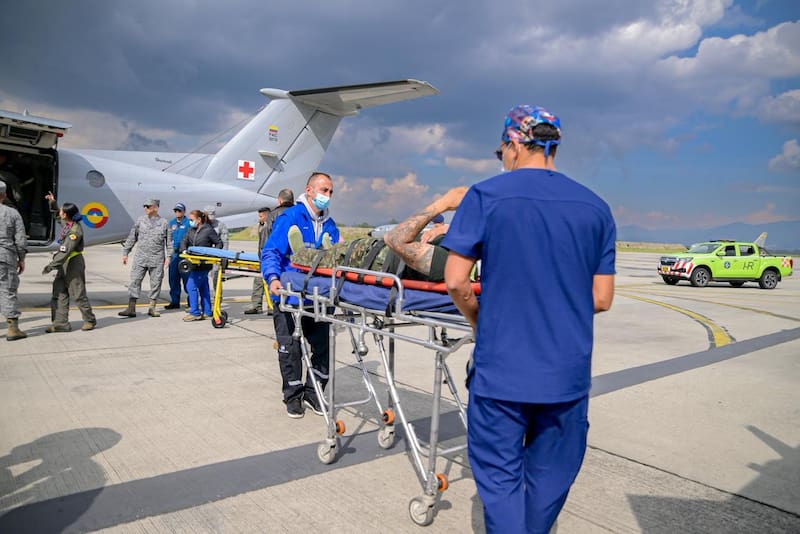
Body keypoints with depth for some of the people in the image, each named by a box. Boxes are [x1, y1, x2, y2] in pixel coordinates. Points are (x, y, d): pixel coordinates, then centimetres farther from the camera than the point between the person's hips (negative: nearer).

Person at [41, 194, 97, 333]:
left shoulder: (75, 231, -22)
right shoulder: (66, 223, 6)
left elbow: (65, 251, -25)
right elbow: (56, 214, 32)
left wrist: (51, 266, -25)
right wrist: (52, 202, 18)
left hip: (74, 263, -9)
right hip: (64, 264, 9)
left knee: (79, 294, -1)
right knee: (59, 293, 6)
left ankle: (89, 320, 14)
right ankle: (61, 323, 9)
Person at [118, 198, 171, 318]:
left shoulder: (164, 222, 3)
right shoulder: (140, 220, 6)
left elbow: (169, 240, 7)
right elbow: (132, 237, 11)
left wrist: (168, 256, 1)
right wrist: (125, 253, 9)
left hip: (157, 259, -1)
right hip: (141, 257, 1)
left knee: (156, 282, 4)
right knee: (135, 280, -2)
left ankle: (152, 308, 15)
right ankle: (131, 308, 1)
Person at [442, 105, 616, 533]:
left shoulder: (485, 196, -6)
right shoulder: (595, 208, 4)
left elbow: (455, 282, -10)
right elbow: (601, 300, 4)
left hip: (500, 368, -3)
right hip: (568, 371, 4)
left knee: (500, 477, 10)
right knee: (550, 479, 19)